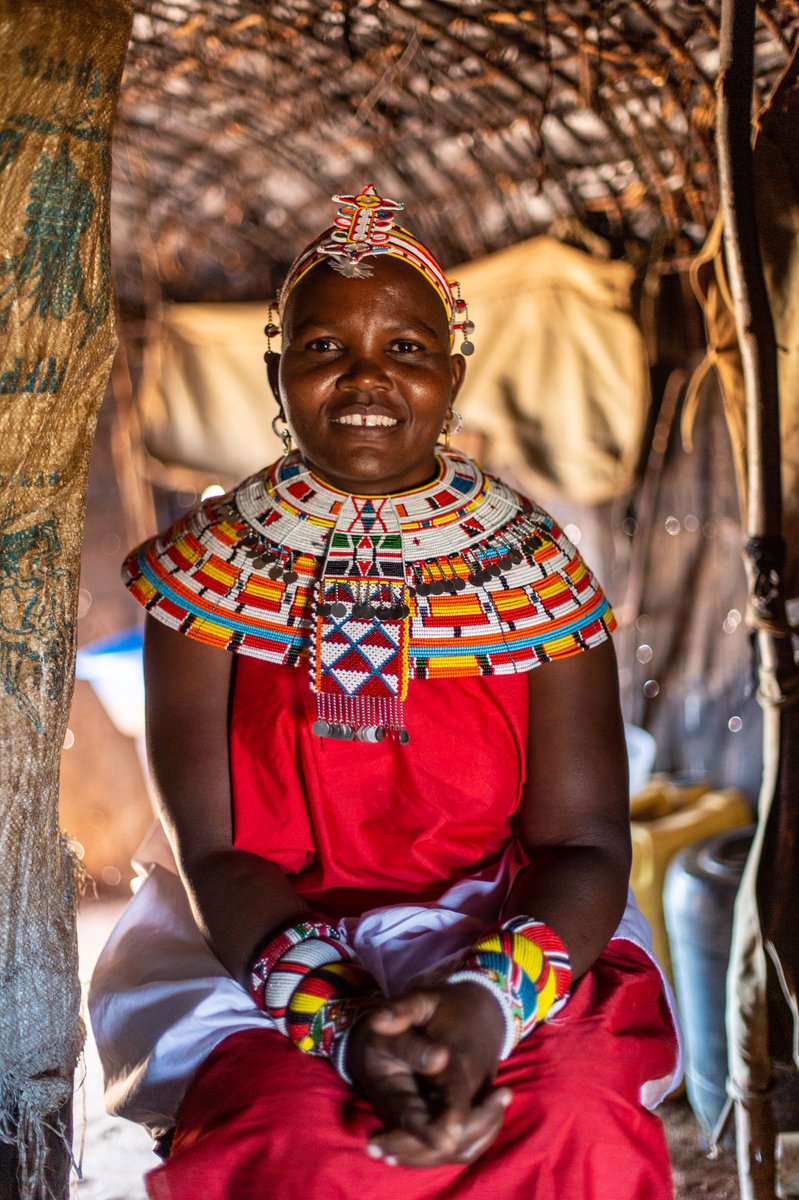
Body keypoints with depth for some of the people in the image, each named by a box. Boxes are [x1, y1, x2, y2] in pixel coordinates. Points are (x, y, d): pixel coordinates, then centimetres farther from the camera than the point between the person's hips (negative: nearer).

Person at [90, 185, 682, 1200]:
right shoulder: (211, 564, -1)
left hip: (507, 939, 1)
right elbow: (212, 849, -7)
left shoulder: (535, 564, 0)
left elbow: (583, 840, -5)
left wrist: (492, 999, -26)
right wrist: (342, 1020, -24)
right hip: (260, 947, 0)